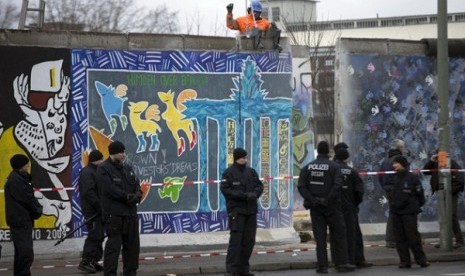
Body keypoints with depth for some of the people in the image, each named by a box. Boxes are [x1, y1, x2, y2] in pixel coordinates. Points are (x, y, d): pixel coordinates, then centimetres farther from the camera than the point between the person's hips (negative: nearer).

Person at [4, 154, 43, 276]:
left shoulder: (14, 178, 16)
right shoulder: (17, 180, -17)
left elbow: (29, 196, 15)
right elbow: (28, 199, -18)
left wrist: (36, 209, 2)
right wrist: (38, 210, -3)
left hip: (19, 220, 11)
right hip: (21, 221, -11)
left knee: (21, 252, 17)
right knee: (26, 253, -14)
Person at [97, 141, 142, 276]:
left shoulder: (127, 168, 18)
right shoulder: (103, 169, -6)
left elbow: (137, 184, 14)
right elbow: (110, 189, -16)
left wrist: (137, 195, -9)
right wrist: (127, 197, -16)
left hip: (130, 213, 8)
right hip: (114, 214, -8)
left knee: (132, 245, 12)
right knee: (113, 245, -10)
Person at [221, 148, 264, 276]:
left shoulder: (251, 171, 12)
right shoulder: (229, 173, -4)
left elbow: (259, 185, 14)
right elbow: (225, 189, -12)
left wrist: (255, 193, -9)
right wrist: (243, 195, -18)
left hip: (251, 210, 6)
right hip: (236, 210, -6)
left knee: (249, 240, 7)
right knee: (235, 239, -11)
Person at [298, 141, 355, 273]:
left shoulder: (307, 167, 4)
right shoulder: (334, 166, -7)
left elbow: (301, 186, -4)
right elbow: (337, 185, -19)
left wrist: (311, 200, -7)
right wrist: (328, 199, -14)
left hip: (315, 207, 3)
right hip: (331, 207, -3)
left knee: (319, 237, 5)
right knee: (339, 235, 7)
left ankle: (322, 265, 3)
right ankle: (342, 263, 5)